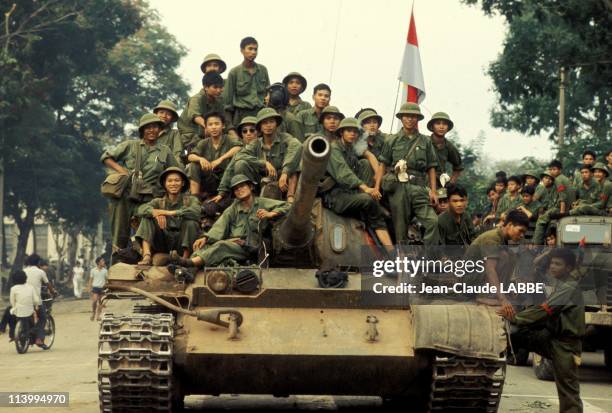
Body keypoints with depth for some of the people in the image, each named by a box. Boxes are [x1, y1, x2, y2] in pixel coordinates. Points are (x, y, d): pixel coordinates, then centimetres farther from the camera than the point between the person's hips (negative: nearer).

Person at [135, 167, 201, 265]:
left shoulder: (190, 200, 5)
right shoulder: (159, 202, 12)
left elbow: (195, 212, -20)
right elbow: (141, 209, -8)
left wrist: (168, 213, -21)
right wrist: (156, 212, -29)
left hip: (183, 243, -3)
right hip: (163, 244, 3)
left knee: (191, 223, -27)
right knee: (147, 217, -12)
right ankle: (146, 256, -27)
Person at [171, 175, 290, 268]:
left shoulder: (262, 203, 13)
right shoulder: (234, 207, 21)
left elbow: (286, 206, 10)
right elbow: (221, 224, 5)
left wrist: (270, 214, -6)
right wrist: (206, 237, -12)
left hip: (247, 248, -4)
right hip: (231, 242, 4)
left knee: (221, 245, -33)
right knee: (206, 245, -27)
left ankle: (191, 262, -54)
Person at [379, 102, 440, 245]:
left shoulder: (425, 141, 14)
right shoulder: (392, 141, 12)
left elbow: (431, 168, 13)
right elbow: (382, 165, 11)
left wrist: (433, 191, 3)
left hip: (419, 187, 0)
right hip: (398, 187, 0)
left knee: (432, 221, -19)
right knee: (400, 229, 0)